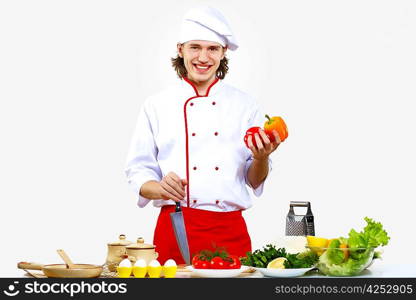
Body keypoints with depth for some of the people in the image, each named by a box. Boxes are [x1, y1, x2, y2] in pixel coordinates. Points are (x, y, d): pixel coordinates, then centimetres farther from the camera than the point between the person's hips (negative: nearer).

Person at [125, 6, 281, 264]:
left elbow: (255, 181, 9)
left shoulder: (245, 105, 7)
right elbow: (138, 171, 5)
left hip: (230, 231, 1)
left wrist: (261, 158, -11)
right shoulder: (156, 106, 4)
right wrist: (160, 188, -15)